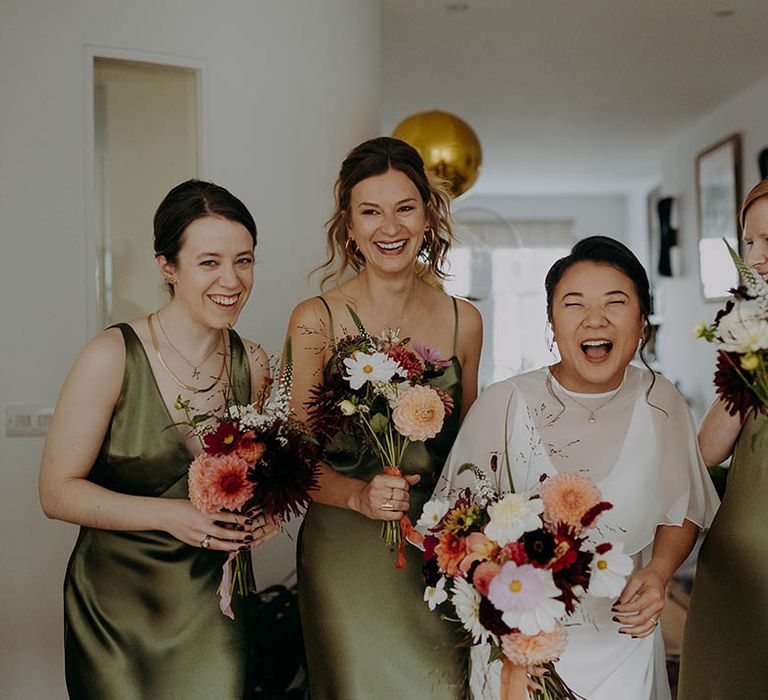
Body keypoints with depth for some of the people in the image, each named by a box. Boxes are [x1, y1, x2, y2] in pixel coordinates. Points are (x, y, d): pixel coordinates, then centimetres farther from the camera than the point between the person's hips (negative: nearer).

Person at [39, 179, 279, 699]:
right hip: (116, 602, -3)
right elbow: (58, 491, -12)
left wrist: (263, 513, -7)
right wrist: (169, 515, -23)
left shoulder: (253, 364, 0)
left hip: (213, 602, 3)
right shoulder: (113, 357, -15)